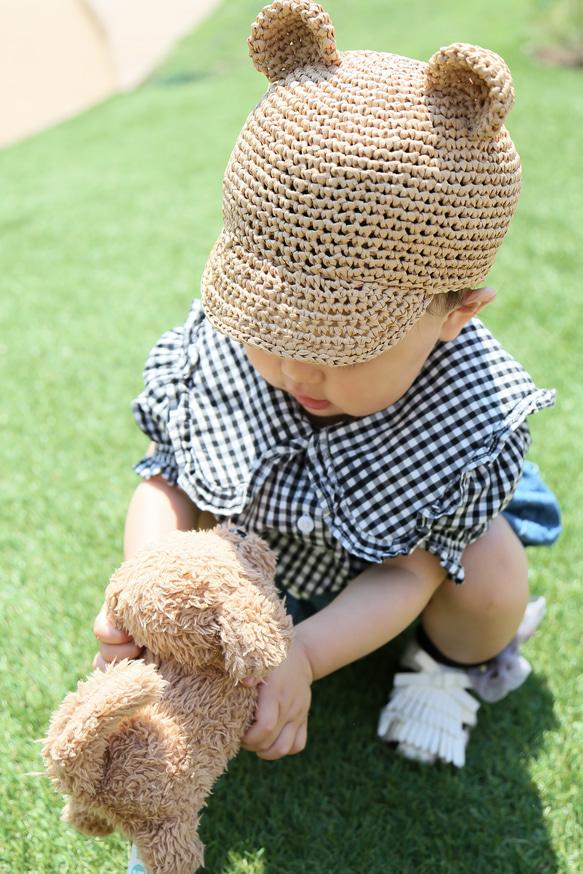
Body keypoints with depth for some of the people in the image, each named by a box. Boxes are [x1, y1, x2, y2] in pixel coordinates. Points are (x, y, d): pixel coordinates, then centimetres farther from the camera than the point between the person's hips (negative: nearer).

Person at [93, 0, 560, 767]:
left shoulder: (471, 420, -38)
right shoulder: (221, 347, -32)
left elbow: (407, 575, -32)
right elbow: (168, 479, -22)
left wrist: (303, 656, -49)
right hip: (269, 548, 3)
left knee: (491, 583, -29)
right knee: (172, 534, -18)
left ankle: (449, 665, 8)